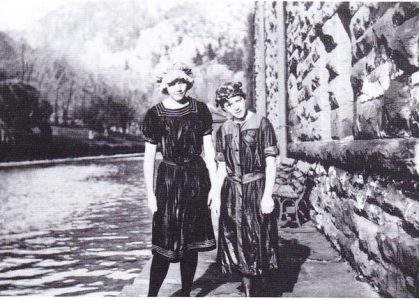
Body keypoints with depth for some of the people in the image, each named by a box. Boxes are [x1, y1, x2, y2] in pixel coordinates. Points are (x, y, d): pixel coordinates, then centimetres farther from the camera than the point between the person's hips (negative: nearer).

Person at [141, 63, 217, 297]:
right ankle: (152, 294, 11)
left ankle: (186, 293, 23)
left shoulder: (200, 110, 2)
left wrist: (215, 185, 1)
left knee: (191, 241, 9)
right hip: (168, 178, -2)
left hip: (196, 176, 2)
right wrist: (150, 192, -3)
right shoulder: (154, 115, -2)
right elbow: (149, 157, 0)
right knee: (164, 243, -3)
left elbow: (209, 150, 4)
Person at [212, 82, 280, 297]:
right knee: (237, 243, 8)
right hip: (232, 191, 4)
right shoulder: (223, 130, 7)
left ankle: (258, 291, 19)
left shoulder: (261, 124, -6)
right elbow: (221, 167, 11)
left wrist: (267, 195, -12)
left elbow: (270, 162, -8)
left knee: (258, 242, 2)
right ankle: (248, 292, 22)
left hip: (256, 189, -4)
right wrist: (217, 195, 6)